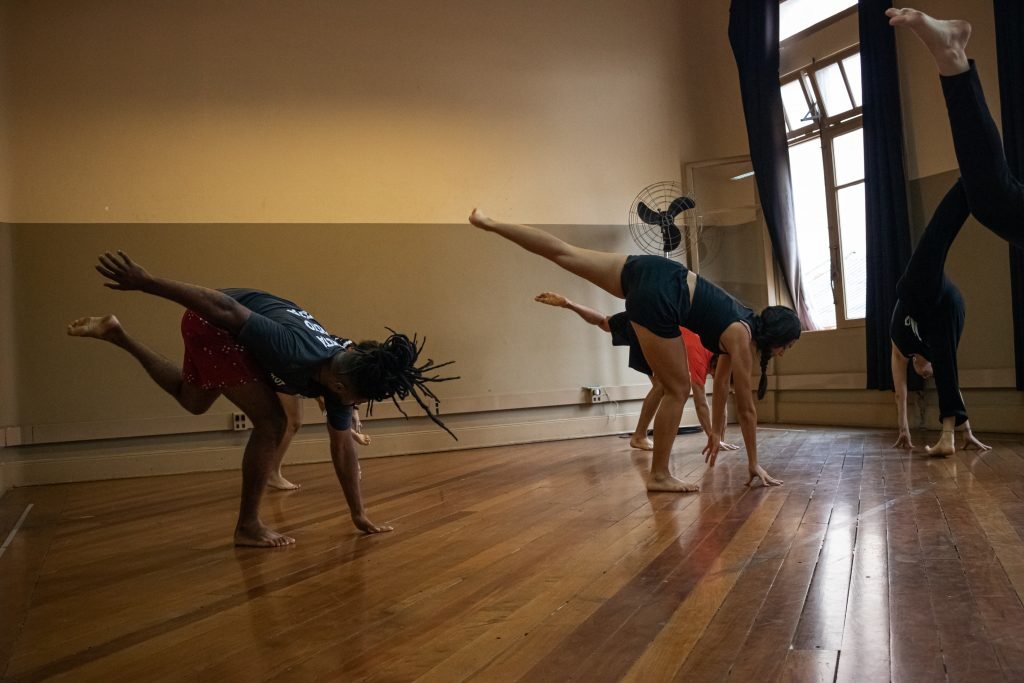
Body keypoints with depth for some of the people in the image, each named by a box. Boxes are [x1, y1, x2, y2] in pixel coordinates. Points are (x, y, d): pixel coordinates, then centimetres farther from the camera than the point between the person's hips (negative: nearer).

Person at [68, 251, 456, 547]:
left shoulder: (342, 371, -12)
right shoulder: (296, 352, -36)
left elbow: (343, 448, -2)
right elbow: (224, 307, -34)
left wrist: (359, 515, 3)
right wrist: (144, 282, -29)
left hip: (228, 327, 8)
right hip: (210, 323, -8)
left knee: (192, 402, 31)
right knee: (271, 423, -13)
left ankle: (117, 335, 41)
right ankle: (248, 526, 1)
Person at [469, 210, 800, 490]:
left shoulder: (743, 325, 23)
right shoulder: (743, 340, 1)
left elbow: (721, 383, 31)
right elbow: (746, 407, 5)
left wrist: (716, 432, 37)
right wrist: (754, 463, 14)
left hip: (652, 271, 8)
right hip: (657, 297, -8)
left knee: (564, 254, 9)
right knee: (677, 390, 3)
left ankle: (490, 223, 13)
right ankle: (659, 475, 12)